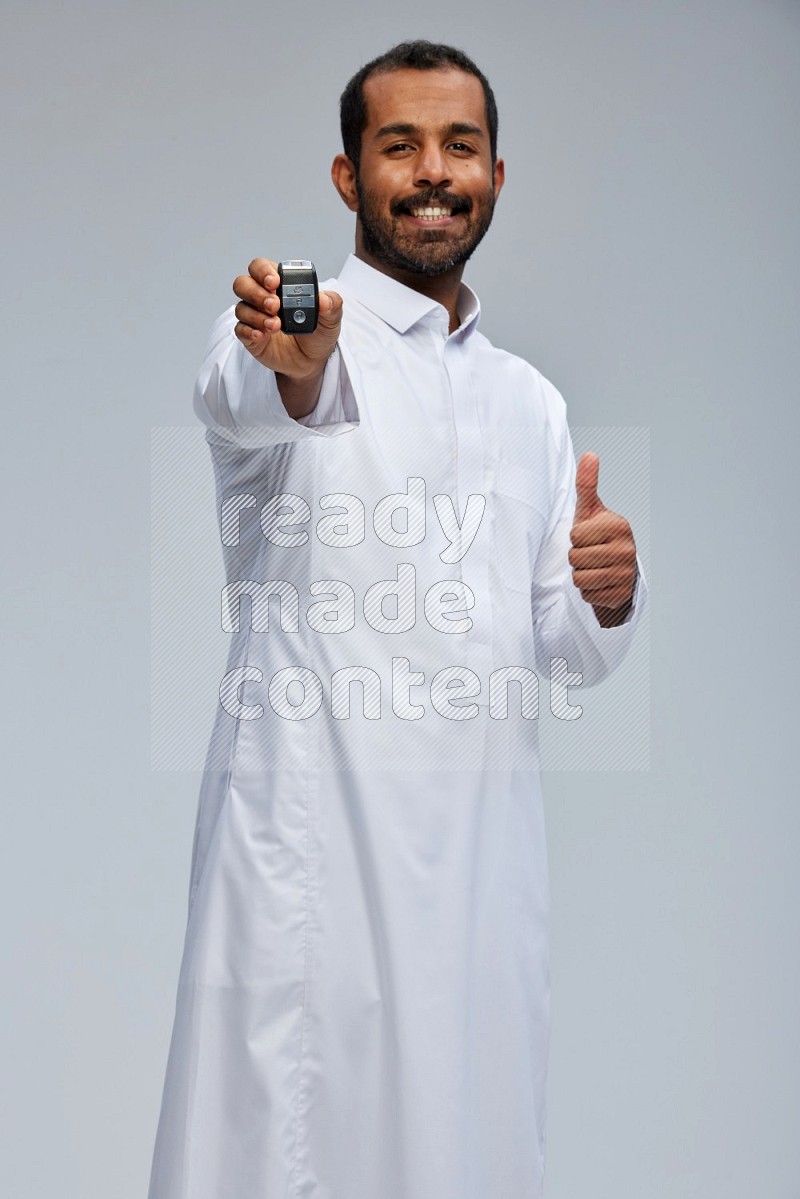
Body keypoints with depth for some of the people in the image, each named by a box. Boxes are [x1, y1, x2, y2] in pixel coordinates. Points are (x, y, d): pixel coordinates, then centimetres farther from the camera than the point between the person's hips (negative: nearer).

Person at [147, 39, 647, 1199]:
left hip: (486, 850, 5)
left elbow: (563, 655, 16)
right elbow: (244, 406, -25)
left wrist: (607, 598, -7)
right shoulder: (275, 326, 1)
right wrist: (293, 373, -48)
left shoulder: (533, 401, 16)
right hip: (310, 844, -4)